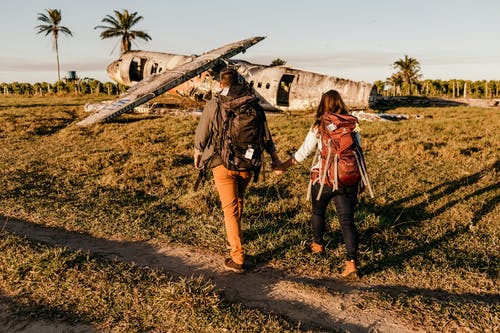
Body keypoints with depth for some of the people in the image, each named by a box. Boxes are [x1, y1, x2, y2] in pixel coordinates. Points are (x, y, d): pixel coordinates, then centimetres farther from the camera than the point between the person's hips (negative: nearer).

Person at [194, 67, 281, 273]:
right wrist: (275, 158, 18)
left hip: (223, 164, -3)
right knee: (238, 200, 25)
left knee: (230, 208, 0)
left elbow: (202, 133, 2)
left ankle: (237, 258, -2)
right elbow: (265, 134, 7)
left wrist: (197, 153, 20)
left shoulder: (213, 105, -7)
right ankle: (232, 237, 45)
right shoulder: (253, 105, 1)